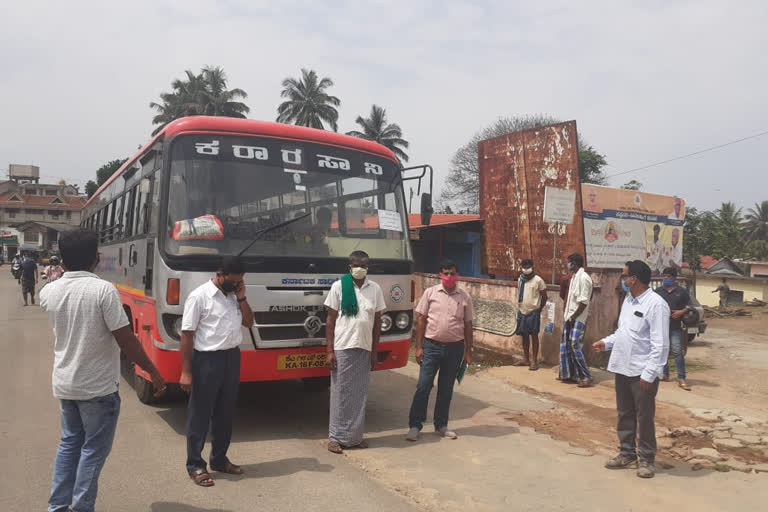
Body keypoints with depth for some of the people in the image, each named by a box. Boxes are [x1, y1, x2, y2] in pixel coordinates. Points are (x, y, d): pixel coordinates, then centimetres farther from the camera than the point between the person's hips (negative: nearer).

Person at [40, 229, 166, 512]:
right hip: (98, 386, -6)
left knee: (69, 443, 21)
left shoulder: (48, 292, -2)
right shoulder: (103, 290, -20)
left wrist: (64, 275, 21)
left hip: (64, 384, 6)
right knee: (93, 450, 8)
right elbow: (126, 340, -20)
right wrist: (153, 372, -10)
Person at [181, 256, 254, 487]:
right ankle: (195, 465, 18)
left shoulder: (234, 295, 8)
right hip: (207, 360, -7)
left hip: (232, 358, 7)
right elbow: (187, 334, -12)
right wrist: (186, 372, -14)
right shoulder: (199, 296, -12)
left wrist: (241, 298, -3)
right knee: (200, 414, 5)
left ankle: (219, 459, 30)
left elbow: (248, 322, 11)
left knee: (225, 413, 16)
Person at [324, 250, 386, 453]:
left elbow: (377, 321, 9)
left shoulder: (375, 289, 5)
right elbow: (330, 320, -2)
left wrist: (375, 352, 6)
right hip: (342, 348, -3)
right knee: (340, 393, 3)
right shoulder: (339, 286, -2)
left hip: (364, 349, 3)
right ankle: (336, 437, 14)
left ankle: (355, 436, 22)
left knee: (360, 394, 9)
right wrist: (329, 351, -7)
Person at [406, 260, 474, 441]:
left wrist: (468, 352, 5)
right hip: (431, 346, -2)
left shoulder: (465, 297, 3)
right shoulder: (430, 293, -2)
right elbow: (421, 319, 0)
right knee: (423, 387, -1)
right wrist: (419, 347, -4)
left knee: (446, 389, 12)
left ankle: (441, 425, 26)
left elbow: (468, 325, 7)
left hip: (455, 348, 2)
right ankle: (414, 425, 10)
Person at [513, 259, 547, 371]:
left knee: (534, 336, 1)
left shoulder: (538, 280, -10)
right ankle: (526, 359, 23)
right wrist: (519, 308, 13)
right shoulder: (520, 279, 8)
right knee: (524, 335, 12)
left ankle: (534, 361, 6)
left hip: (533, 312, -6)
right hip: (522, 312, 6)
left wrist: (538, 309, 1)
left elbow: (544, 297, -4)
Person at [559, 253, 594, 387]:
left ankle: (586, 377, -1)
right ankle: (568, 374, 21)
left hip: (578, 319, -9)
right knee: (566, 346, 12)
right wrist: (567, 316, 12)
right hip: (570, 318, 9)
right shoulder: (574, 277, 13)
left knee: (575, 347, -9)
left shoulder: (584, 278, -15)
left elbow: (584, 302, -19)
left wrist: (573, 317, -14)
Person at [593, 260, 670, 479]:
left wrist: (649, 373, -22)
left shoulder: (655, 304, -17)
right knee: (624, 414, 17)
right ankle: (627, 453, 31)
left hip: (642, 372, -8)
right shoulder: (628, 300, 11)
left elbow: (660, 344, -20)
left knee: (644, 417, 6)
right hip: (622, 368, 8)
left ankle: (646, 459, 21)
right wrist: (607, 343, 8)